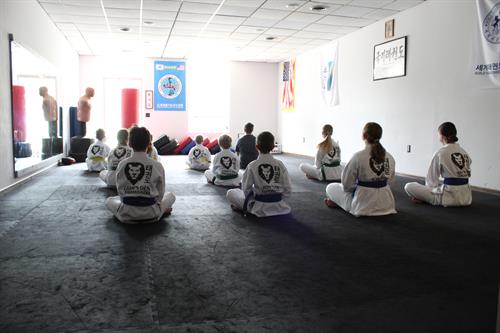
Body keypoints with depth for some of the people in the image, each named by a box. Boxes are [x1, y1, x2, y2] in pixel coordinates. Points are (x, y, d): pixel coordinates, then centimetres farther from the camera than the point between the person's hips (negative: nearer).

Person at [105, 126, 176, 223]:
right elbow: (160, 193, 0)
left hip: (126, 216, 0)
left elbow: (120, 190, 4)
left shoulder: (122, 165, -6)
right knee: (170, 196, 26)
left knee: (109, 201, 31)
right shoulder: (157, 166, -10)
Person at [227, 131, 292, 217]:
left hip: (259, 208, -3)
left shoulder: (252, 166, -14)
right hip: (279, 206, 3)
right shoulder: (280, 164, -8)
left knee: (230, 193, 12)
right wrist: (275, 198, 11)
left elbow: (246, 189, -7)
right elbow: (288, 189, -3)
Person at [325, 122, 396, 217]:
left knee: (330, 187, 16)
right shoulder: (390, 158, -5)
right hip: (385, 205, 5)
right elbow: (390, 179, 9)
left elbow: (347, 184, -12)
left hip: (363, 205, -4)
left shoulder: (358, 157, -20)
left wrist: (356, 187, 10)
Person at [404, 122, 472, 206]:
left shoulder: (440, 153, -9)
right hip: (466, 198, 7)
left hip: (450, 196, -7)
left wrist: (431, 189, 14)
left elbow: (431, 180, -5)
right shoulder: (465, 152, 10)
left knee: (409, 186, -2)